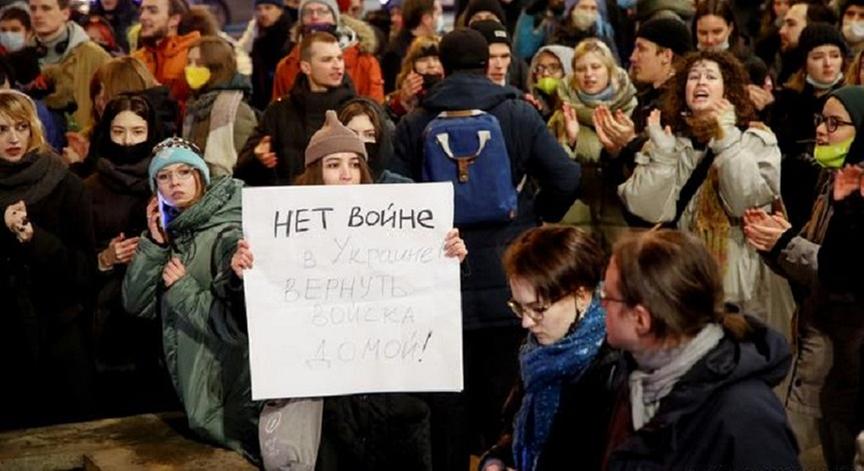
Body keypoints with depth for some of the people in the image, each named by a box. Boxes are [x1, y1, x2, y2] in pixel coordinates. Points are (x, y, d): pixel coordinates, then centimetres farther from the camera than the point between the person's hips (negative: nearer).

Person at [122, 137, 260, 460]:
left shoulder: (228, 233, -16)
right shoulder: (172, 232, 7)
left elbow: (239, 323, -25)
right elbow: (136, 305, 2)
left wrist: (182, 289, -16)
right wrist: (154, 244, -7)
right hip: (191, 392, 7)